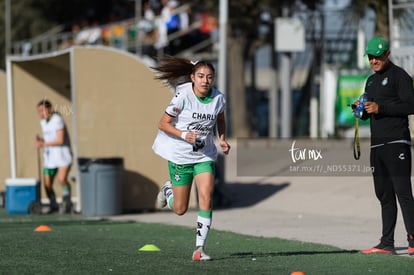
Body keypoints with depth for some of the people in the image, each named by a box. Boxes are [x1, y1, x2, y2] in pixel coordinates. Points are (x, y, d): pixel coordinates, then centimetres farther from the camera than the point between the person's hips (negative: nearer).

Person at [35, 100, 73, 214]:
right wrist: (40, 140, -1)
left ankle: (68, 202, -4)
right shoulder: (43, 121, 11)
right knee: (47, 183, 1)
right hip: (49, 156, 7)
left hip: (62, 154, -7)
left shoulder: (57, 120, -14)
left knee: (62, 178, -24)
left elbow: (60, 140, -20)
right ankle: (53, 205, 20)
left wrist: (44, 144, -19)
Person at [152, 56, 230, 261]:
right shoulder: (183, 96, -17)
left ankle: (200, 247, -12)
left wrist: (222, 139, 1)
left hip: (205, 156, 2)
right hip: (179, 156, -2)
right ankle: (168, 190, 43)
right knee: (180, 209, 7)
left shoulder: (218, 98, -5)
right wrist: (184, 135, -26)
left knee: (206, 197, -18)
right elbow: (163, 123, -12)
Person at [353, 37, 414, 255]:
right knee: (384, 194, 8)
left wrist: (380, 108, -17)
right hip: (377, 145, 8)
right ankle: (387, 243, 9)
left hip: (397, 143, -8)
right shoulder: (371, 81, 22)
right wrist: (362, 110, 4)